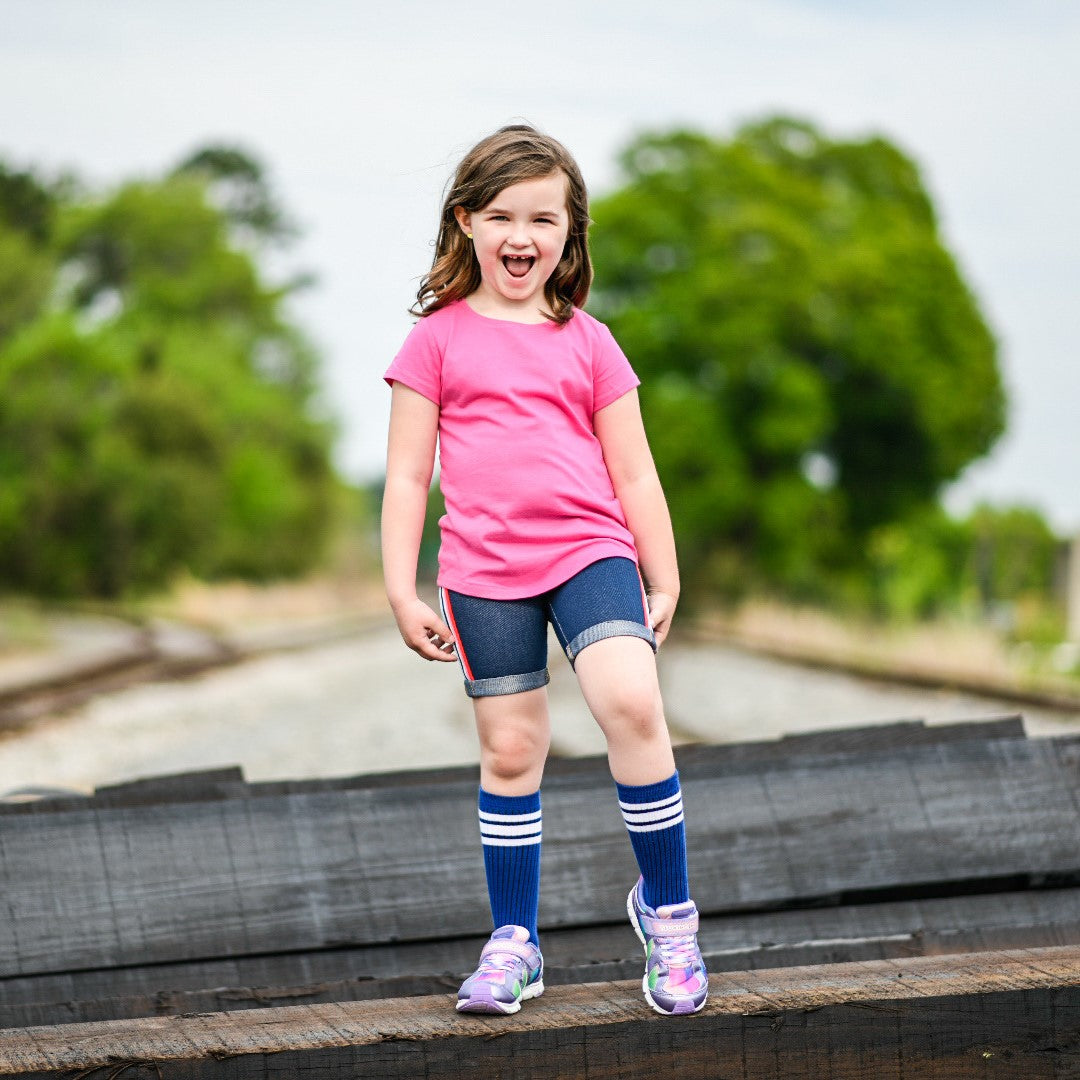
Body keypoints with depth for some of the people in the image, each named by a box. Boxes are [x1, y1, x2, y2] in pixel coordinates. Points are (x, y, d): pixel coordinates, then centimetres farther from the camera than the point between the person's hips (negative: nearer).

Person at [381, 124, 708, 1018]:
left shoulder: (587, 342, 9)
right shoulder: (438, 340, 6)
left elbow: (633, 474, 13)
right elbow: (407, 477, 7)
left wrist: (664, 582, 11)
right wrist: (401, 591, 1)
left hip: (591, 550, 0)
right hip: (485, 569, 0)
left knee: (632, 703, -20)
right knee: (510, 748, 4)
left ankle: (667, 909, -5)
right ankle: (513, 943, 18)